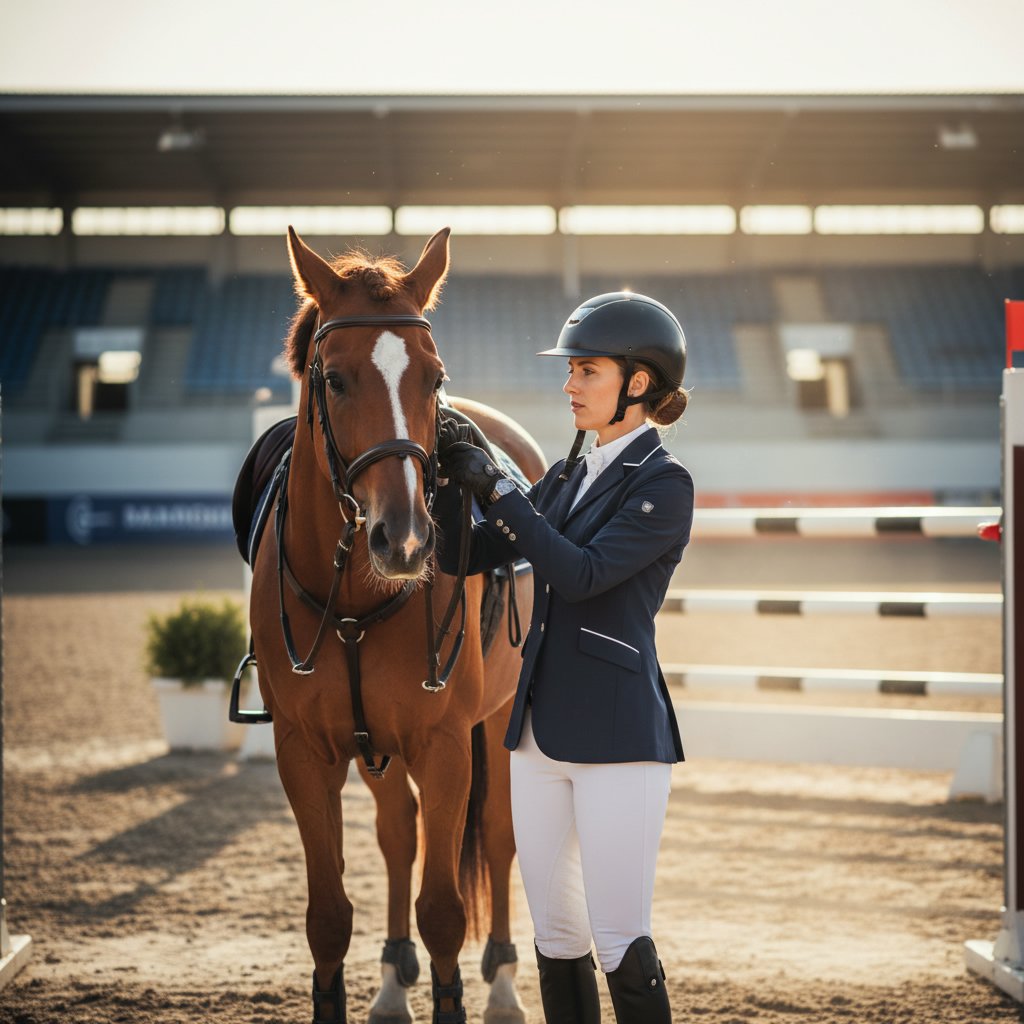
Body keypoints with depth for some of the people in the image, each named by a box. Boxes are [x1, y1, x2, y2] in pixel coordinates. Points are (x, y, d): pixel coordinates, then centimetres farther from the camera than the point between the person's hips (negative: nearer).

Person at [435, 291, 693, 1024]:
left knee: (621, 943, -6)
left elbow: (581, 574, -19)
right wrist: (444, 473, -4)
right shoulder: (565, 480, 14)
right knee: (556, 936, 11)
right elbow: (460, 557, 12)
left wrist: (496, 488, -17)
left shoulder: (665, 484, -8)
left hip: (618, 736, -7)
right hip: (541, 734, 8)